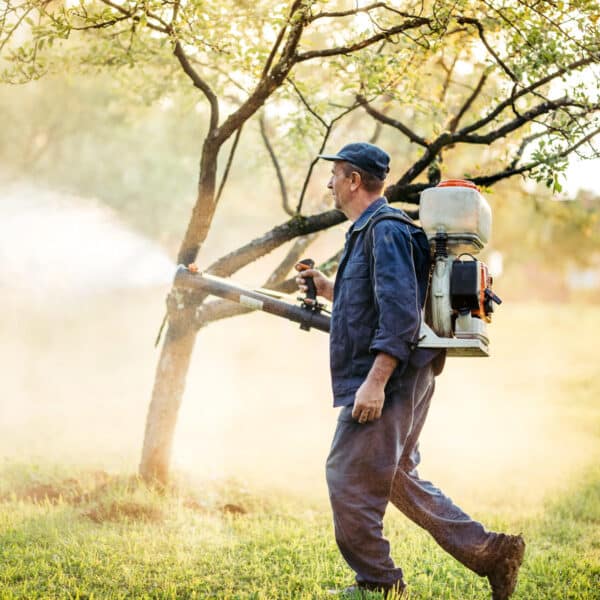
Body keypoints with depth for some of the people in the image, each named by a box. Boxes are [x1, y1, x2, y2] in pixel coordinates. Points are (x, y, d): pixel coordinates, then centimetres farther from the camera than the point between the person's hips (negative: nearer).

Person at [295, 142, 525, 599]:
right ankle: (489, 552, 14)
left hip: (389, 382, -11)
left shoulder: (385, 230, -14)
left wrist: (375, 381, -27)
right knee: (397, 478, 14)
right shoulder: (368, 231, 18)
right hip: (393, 384, 11)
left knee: (348, 476, -4)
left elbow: (400, 311, -23)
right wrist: (327, 288, 19)